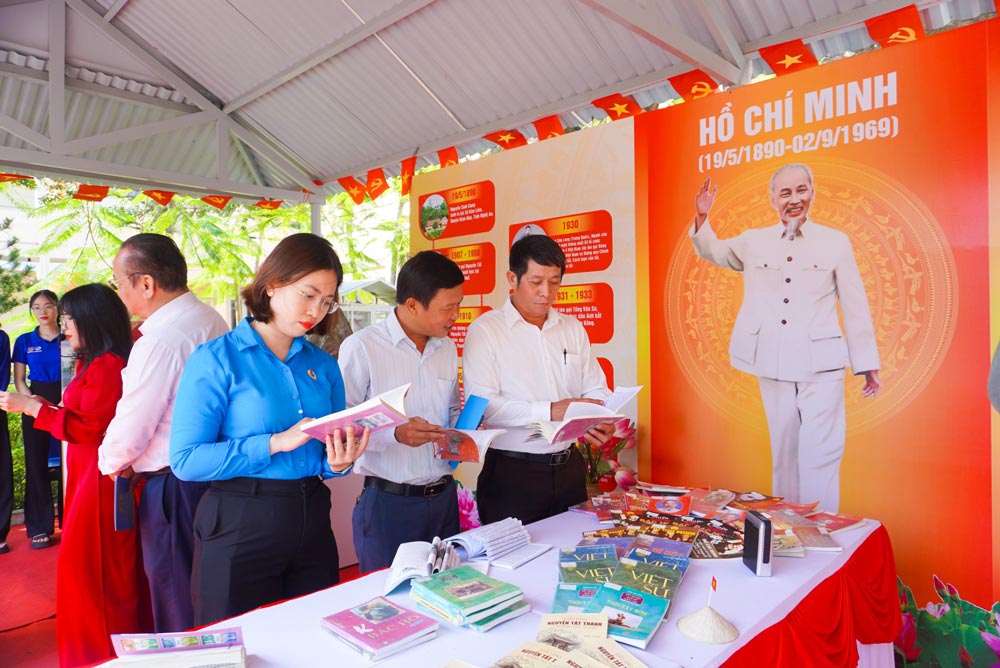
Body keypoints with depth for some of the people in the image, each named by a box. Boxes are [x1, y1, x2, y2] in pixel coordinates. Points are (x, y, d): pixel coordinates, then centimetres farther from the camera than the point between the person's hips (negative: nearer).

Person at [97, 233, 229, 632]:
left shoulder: (159, 340, -22)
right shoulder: (209, 318, 7)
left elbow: (132, 423, -16)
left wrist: (112, 461, 5)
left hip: (174, 483, -9)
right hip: (213, 471, 9)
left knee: (176, 605, 8)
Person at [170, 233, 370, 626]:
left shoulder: (323, 366, 5)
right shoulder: (216, 360, -9)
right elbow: (185, 460, -15)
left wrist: (339, 463, -12)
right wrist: (275, 443, -22)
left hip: (312, 523, 5)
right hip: (239, 528, -4)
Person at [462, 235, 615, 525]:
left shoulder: (573, 328, 10)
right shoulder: (485, 329, -7)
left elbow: (596, 389, 10)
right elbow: (481, 405, -17)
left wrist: (599, 419, -12)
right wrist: (550, 411, -23)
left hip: (569, 467, 5)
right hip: (512, 474, -5)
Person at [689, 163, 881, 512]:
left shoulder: (836, 241, 3)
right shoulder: (753, 241, 9)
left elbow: (855, 307, 4)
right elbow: (711, 251, 23)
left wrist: (868, 365, 4)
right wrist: (702, 217, 2)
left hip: (821, 366, -2)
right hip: (773, 366, 2)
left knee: (819, 456, -7)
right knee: (783, 453, 12)